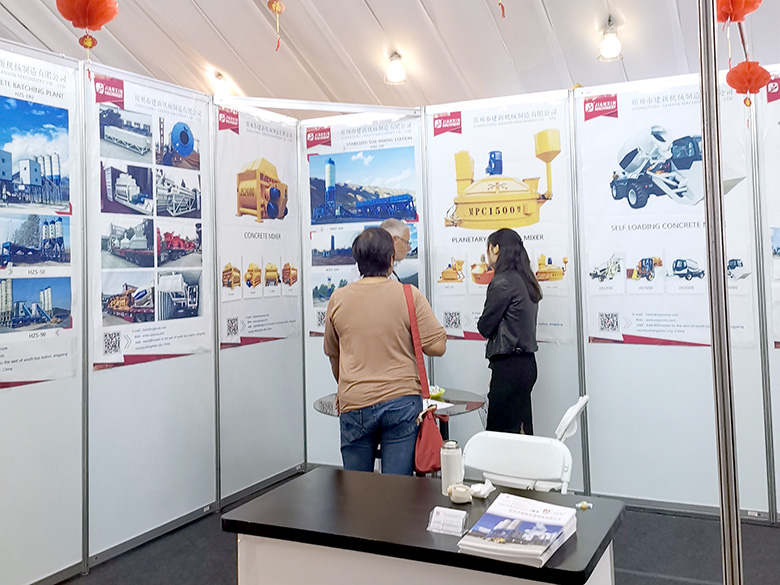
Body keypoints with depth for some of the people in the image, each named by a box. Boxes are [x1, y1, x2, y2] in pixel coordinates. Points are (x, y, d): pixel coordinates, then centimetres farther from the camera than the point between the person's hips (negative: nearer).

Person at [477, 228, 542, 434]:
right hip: (527, 362, 9)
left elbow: (485, 327, -11)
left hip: (509, 365, -9)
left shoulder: (502, 282, -14)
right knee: (522, 430, 15)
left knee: (499, 431, -4)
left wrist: (482, 324, 10)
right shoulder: (526, 281, 12)